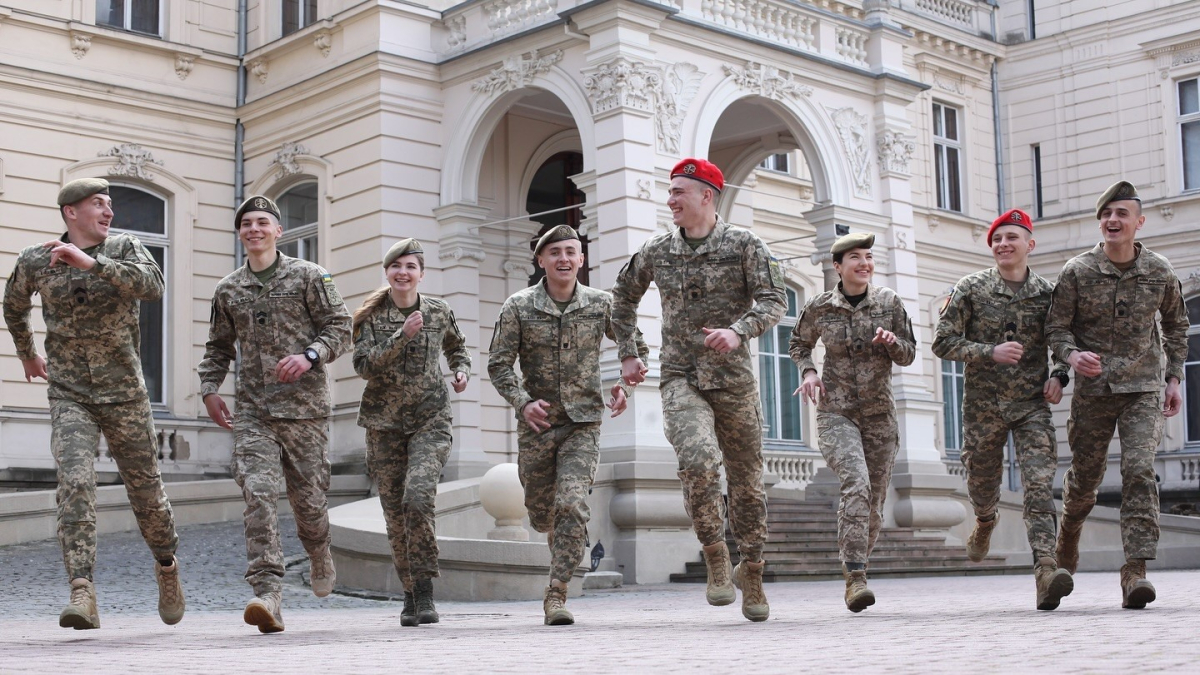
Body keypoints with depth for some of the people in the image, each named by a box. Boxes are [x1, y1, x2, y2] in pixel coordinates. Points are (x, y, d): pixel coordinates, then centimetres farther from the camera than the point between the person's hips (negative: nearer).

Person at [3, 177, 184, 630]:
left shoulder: (124, 248, -3)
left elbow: (152, 286, -24)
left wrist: (88, 262, -30)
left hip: (125, 395, 0)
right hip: (69, 397, 0)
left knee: (146, 491, 9)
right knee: (75, 483, -21)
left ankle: (166, 567, 37)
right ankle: (83, 597, -28)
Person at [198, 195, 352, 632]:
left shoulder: (308, 277, 4)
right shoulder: (227, 290, 14)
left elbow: (340, 327, 1)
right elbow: (218, 347, 25)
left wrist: (310, 356, -16)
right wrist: (209, 388, 10)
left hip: (305, 404, -2)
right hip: (252, 410, 2)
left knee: (308, 496, 4)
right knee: (258, 493, -15)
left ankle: (319, 556, 39)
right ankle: (268, 595, -21)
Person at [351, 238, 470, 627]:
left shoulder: (439, 312, 6)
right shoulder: (370, 316, 1)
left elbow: (457, 348, 25)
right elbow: (364, 365, -11)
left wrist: (462, 370, 6)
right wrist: (402, 336, -20)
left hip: (430, 419, -1)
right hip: (384, 422, 1)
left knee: (417, 497, -22)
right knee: (395, 511, 3)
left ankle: (424, 592, -13)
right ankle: (410, 595, 17)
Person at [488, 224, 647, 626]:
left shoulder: (600, 304, 0)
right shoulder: (518, 307, -3)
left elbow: (636, 347, 13)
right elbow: (498, 364, -2)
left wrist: (626, 385, -3)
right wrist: (522, 402, -16)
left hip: (583, 423, -1)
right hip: (536, 423, 1)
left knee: (572, 503, -18)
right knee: (540, 511, 11)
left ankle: (556, 595, -13)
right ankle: (561, 541, 47)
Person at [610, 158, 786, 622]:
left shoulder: (744, 245, -1)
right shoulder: (656, 252, 9)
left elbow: (774, 300, -9)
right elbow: (623, 297, 25)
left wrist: (739, 330, -27)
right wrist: (626, 354, 19)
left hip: (734, 380, 0)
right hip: (680, 379, 1)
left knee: (746, 478, 7)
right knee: (698, 460, -25)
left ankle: (751, 571, 26)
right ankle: (715, 558, -8)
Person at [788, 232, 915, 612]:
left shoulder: (889, 303, 2)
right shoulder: (820, 307, -1)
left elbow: (908, 356, 7)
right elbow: (798, 344, 17)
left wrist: (891, 342, -15)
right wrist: (808, 371, -2)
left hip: (879, 414, 3)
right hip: (836, 413, -3)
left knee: (873, 503, 5)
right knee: (857, 482, -26)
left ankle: (852, 569, 28)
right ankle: (855, 578, -27)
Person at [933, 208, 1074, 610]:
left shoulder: (1047, 293, 4)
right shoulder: (970, 290, -1)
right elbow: (944, 342, -5)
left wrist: (1059, 374, -3)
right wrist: (990, 353, -18)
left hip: (1033, 405, 0)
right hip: (983, 404, 0)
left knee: (1040, 486, -15)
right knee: (981, 483, 13)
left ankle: (1046, 570, -24)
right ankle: (985, 521, 49)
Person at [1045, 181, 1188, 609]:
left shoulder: (1160, 273, 2)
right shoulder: (1077, 272, -2)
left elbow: (1176, 325, 17)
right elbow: (1056, 327, 0)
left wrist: (1174, 377, 13)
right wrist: (1072, 354, -21)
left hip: (1143, 388, 0)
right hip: (1093, 388, 0)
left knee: (1140, 471, -15)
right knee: (1085, 474, 8)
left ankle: (1136, 570, -18)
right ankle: (1069, 531, 40)